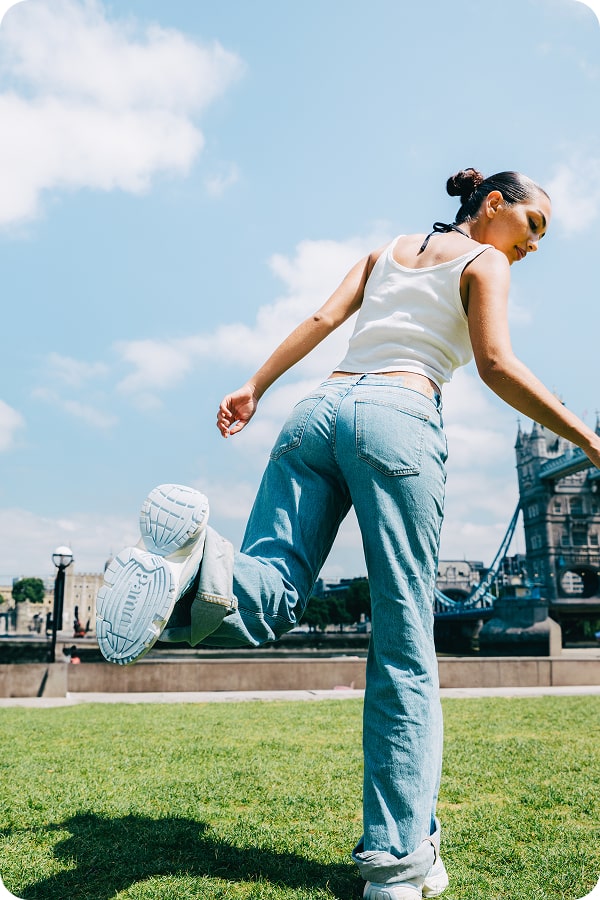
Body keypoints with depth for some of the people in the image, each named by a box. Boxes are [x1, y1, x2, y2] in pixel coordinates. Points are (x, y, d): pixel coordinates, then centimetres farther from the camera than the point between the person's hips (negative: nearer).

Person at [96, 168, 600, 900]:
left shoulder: (387, 251, 30)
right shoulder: (483, 263, 13)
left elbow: (324, 319, 18)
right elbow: (496, 364, -2)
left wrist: (254, 387, 13)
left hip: (321, 407, 5)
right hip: (398, 420, -5)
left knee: (266, 600, -5)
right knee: (403, 649, -2)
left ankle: (197, 571, -39)